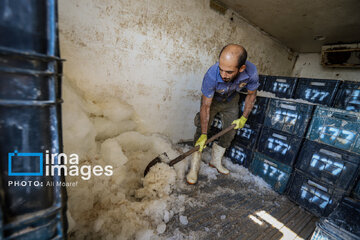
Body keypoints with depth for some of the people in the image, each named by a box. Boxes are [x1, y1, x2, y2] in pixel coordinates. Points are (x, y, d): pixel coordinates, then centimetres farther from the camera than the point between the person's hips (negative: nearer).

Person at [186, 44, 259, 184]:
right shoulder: (211, 75, -41)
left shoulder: (251, 72, -32)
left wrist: (244, 118, -7)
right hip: (212, 99, -3)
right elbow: (206, 106, -31)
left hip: (231, 101, 3)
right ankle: (194, 167, 3)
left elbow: (251, 94, -10)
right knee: (201, 131, -13)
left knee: (230, 132, 5)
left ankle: (216, 161, 27)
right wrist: (204, 134, -27)